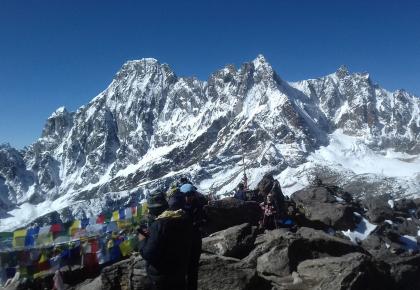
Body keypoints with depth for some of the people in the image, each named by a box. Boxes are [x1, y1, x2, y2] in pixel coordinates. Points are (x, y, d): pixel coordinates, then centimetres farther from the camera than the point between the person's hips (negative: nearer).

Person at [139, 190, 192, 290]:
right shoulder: (184, 218, -5)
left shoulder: (159, 225, -29)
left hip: (162, 275, -7)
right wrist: (150, 235, 11)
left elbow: (149, 255, -27)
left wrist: (143, 240, -9)